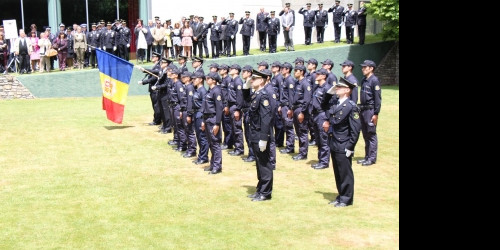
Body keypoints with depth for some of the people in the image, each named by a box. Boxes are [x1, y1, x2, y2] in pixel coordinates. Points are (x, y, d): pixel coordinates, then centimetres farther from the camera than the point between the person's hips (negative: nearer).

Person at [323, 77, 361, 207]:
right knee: (338, 173, 15)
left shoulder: (351, 107, -13)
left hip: (343, 147, -8)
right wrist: (327, 124, 3)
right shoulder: (335, 105, 10)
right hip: (334, 146, 8)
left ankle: (347, 199, 13)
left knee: (345, 173, 3)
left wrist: (350, 147, -16)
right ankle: (341, 196, 27)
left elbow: (355, 129, -15)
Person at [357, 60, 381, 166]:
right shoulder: (363, 80, 13)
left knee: (371, 135, -3)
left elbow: (378, 98, -15)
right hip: (363, 110, 9)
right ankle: (367, 156, 21)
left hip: (370, 110, -9)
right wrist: (360, 109, 15)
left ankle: (372, 158, 3)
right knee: (365, 135, 13)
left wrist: (376, 114, -18)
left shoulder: (374, 80, -12)